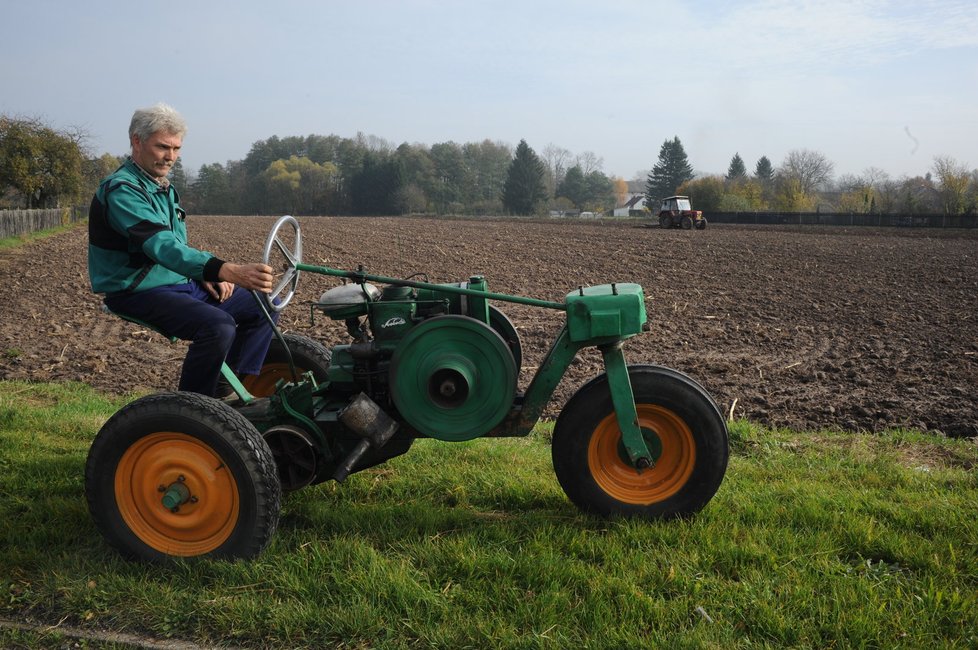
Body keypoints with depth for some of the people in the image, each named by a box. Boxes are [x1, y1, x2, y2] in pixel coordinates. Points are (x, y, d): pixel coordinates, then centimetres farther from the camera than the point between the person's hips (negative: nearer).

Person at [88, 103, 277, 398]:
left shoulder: (164, 186, 12)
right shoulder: (121, 190, -20)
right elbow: (163, 247, -35)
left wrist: (207, 277, 0)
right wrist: (228, 271, -49)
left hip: (181, 284, 9)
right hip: (139, 293, -9)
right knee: (218, 325, -33)